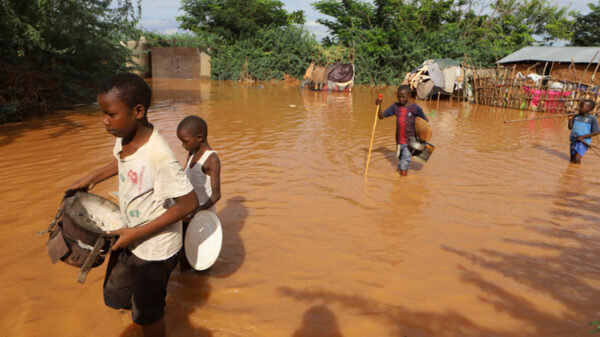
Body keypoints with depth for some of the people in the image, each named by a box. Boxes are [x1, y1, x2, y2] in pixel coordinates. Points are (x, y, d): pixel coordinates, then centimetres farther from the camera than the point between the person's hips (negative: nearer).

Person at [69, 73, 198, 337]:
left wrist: (138, 233, -23)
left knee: (147, 314, 13)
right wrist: (91, 178, 8)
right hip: (129, 236, 8)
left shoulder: (158, 156, -33)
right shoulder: (125, 135, -9)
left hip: (154, 248, -8)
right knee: (115, 295, 25)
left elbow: (189, 203, -29)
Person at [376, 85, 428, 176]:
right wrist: (379, 106, -11)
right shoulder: (395, 107, 2)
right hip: (399, 139, 4)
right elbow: (381, 116, 3)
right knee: (401, 158, 20)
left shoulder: (415, 108, -7)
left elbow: (425, 120, 3)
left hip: (410, 140, -4)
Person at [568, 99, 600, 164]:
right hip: (574, 140, 5)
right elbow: (570, 127, 9)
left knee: (576, 160, -15)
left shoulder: (592, 119, -8)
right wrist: (570, 120, -8)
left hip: (583, 142, -5)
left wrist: (583, 137, -15)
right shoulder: (576, 117, 6)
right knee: (572, 160, 9)